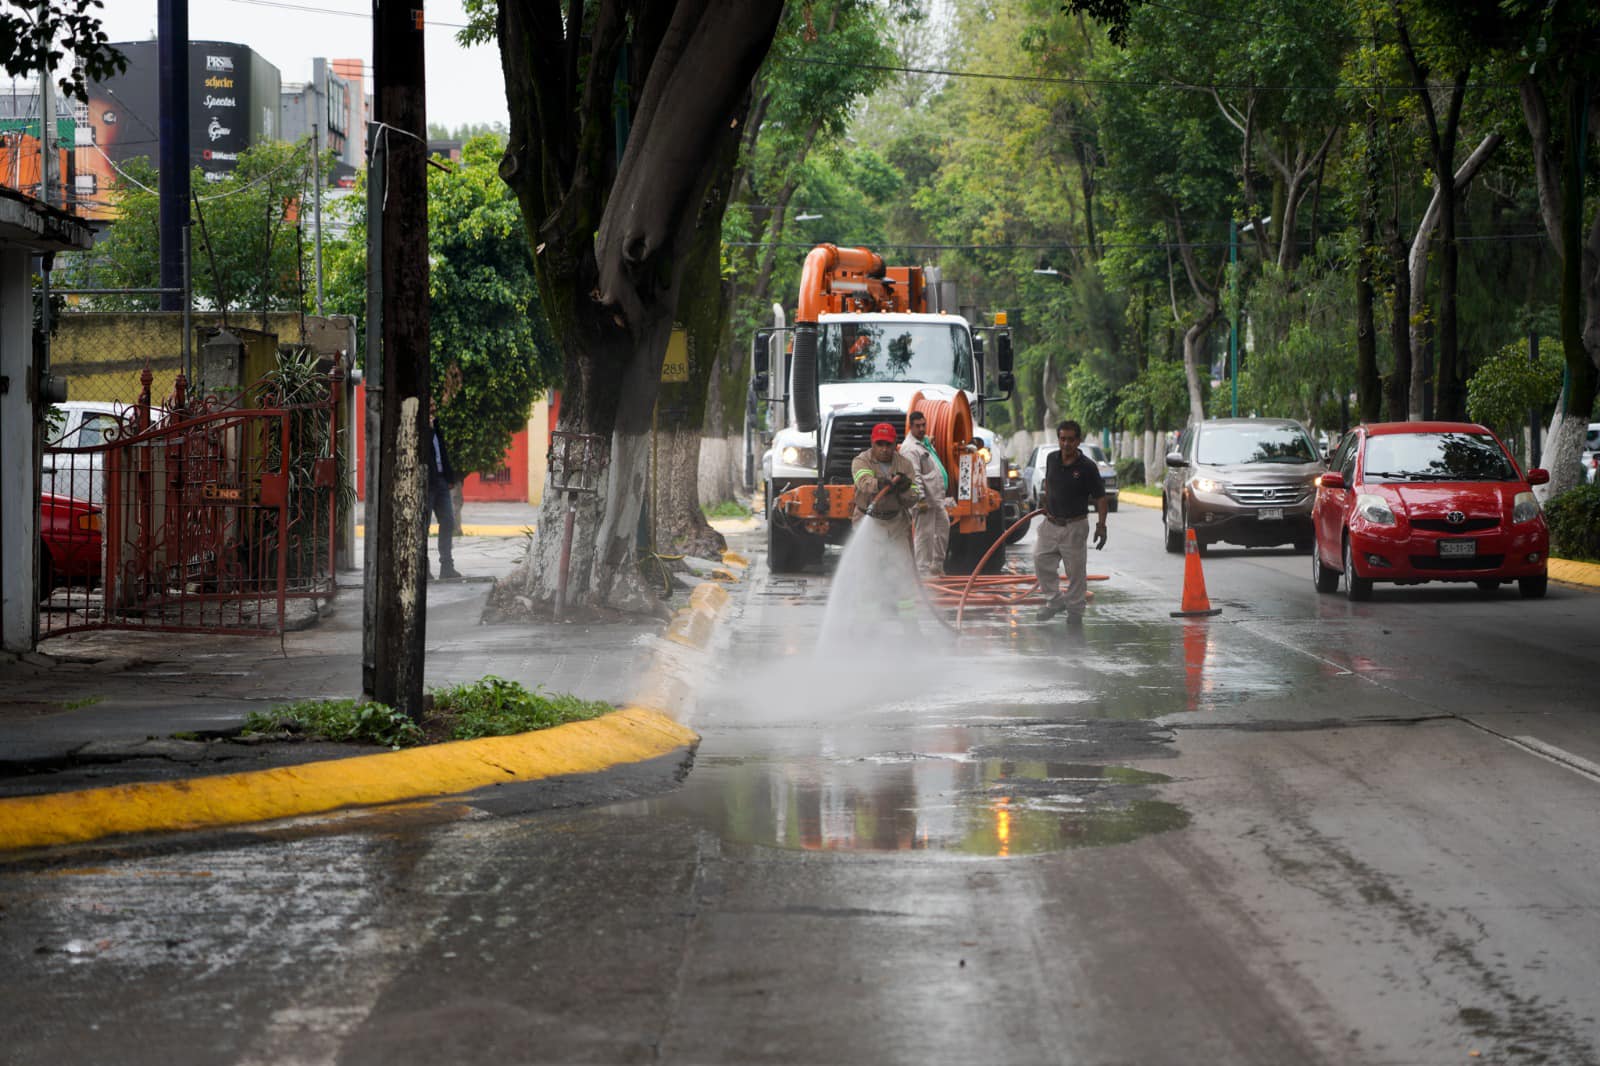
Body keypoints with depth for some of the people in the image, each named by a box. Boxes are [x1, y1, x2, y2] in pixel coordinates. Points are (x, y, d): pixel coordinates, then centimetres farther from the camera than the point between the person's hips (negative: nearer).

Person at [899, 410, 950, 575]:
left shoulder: (926, 441, 17)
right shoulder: (909, 448, -15)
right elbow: (914, 476, -22)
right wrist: (920, 499, -27)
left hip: (937, 498, 10)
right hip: (925, 501, -10)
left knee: (943, 530, 17)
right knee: (924, 536, -7)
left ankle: (937, 567, 26)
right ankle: (924, 570, -4)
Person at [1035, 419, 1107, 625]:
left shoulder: (1087, 467, -15)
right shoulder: (1052, 459, -1)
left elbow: (1100, 497, -9)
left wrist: (1101, 525, -14)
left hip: (1074, 526, -5)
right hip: (1051, 523, 5)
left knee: (1076, 570, 3)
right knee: (1042, 560, 5)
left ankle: (1074, 610, 16)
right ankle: (1054, 601, 22)